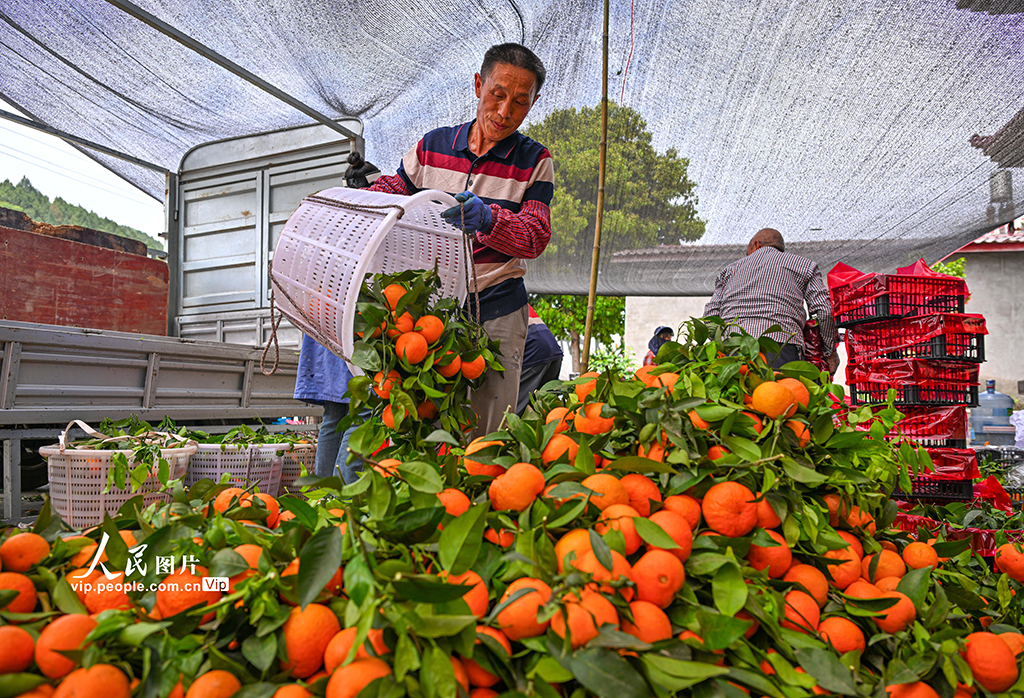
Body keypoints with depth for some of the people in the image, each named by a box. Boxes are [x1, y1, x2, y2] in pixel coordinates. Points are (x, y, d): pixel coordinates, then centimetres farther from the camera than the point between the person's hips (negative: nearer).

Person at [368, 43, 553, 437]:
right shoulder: (432, 146, 9)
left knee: (486, 436, -4)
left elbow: (535, 236, -9)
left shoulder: (534, 161, 4)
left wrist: (487, 219, -28)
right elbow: (390, 192, 25)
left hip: (496, 313, -2)